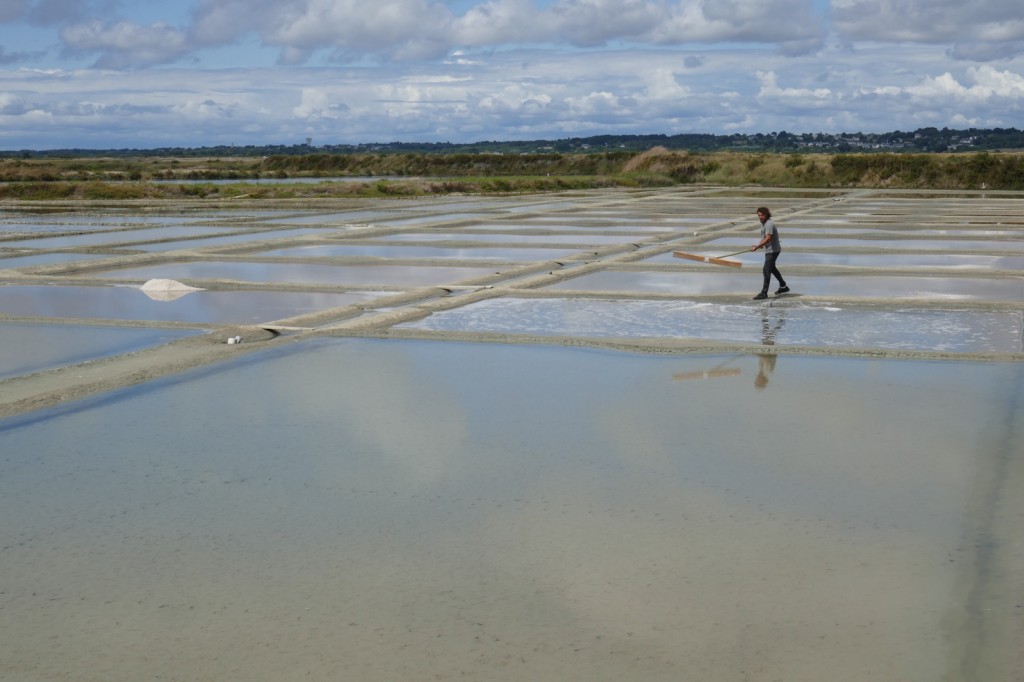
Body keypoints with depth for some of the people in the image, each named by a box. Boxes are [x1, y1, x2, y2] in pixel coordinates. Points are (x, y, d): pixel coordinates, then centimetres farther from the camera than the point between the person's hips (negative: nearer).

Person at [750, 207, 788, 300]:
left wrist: (757, 247, -37)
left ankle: (764, 293, -11)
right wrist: (760, 244, 8)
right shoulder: (764, 223, 10)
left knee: (767, 270, -12)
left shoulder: (769, 224, -22)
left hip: (772, 250, -11)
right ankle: (783, 286, 40)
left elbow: (768, 238, -32)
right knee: (772, 268, 26)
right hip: (769, 249, 11)